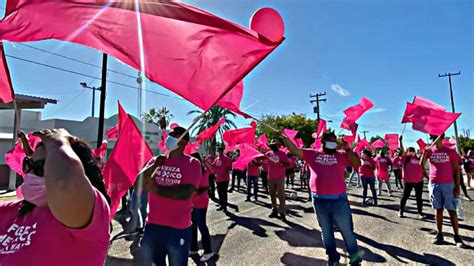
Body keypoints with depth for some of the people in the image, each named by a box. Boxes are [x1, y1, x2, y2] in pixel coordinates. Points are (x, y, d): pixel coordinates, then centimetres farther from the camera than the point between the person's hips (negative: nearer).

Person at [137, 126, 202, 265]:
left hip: (178, 229, -4)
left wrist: (155, 189, -18)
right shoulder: (155, 160, 6)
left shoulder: (192, 163, -9)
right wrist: (155, 165, -16)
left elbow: (186, 193, -20)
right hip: (152, 226, 5)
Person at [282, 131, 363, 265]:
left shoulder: (342, 155, 2)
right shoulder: (312, 154, 3)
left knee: (347, 231, 11)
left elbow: (357, 163, -8)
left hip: (339, 200, -1)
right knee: (326, 231, 16)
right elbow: (294, 150, -1)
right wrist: (283, 136, -7)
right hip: (319, 200, 2)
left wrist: (347, 149, -15)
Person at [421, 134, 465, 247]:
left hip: (448, 184, -1)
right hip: (434, 184, 2)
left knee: (452, 210, 1)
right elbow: (421, 165, -7)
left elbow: (456, 170, 1)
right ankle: (439, 235, 12)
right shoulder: (429, 151, 4)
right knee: (438, 209, 7)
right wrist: (424, 153, -22)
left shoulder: (450, 151, 1)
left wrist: (457, 187, -5)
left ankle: (457, 237, 7)